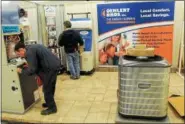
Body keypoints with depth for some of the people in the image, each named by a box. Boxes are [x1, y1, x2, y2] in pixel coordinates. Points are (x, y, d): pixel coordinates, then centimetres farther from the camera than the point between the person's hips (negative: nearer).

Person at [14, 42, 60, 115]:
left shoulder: (29, 52, -14)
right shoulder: (31, 47, 17)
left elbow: (32, 70, -16)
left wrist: (22, 71, -1)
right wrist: (29, 65, 18)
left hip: (51, 67, -10)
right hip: (55, 64, 11)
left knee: (47, 89, 2)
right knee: (50, 87, 23)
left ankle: (52, 108, 15)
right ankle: (49, 102, 40)